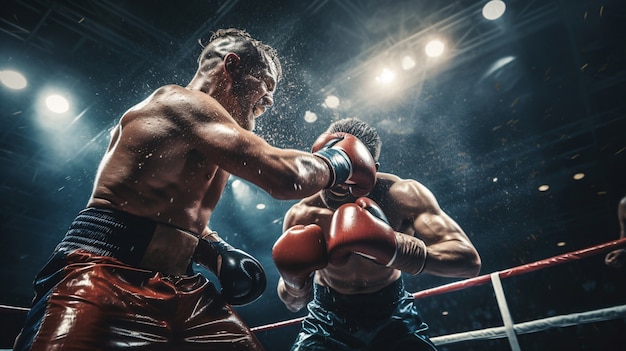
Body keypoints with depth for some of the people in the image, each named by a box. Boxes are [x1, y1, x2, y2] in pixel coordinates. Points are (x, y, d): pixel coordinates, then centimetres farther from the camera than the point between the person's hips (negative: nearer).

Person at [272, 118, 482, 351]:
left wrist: (395, 247, -48)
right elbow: (293, 304, -8)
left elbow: (468, 260, -32)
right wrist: (295, 282, -34)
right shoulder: (300, 216, -21)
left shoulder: (403, 195, -25)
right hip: (329, 316, 1)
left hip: (391, 312, 0)